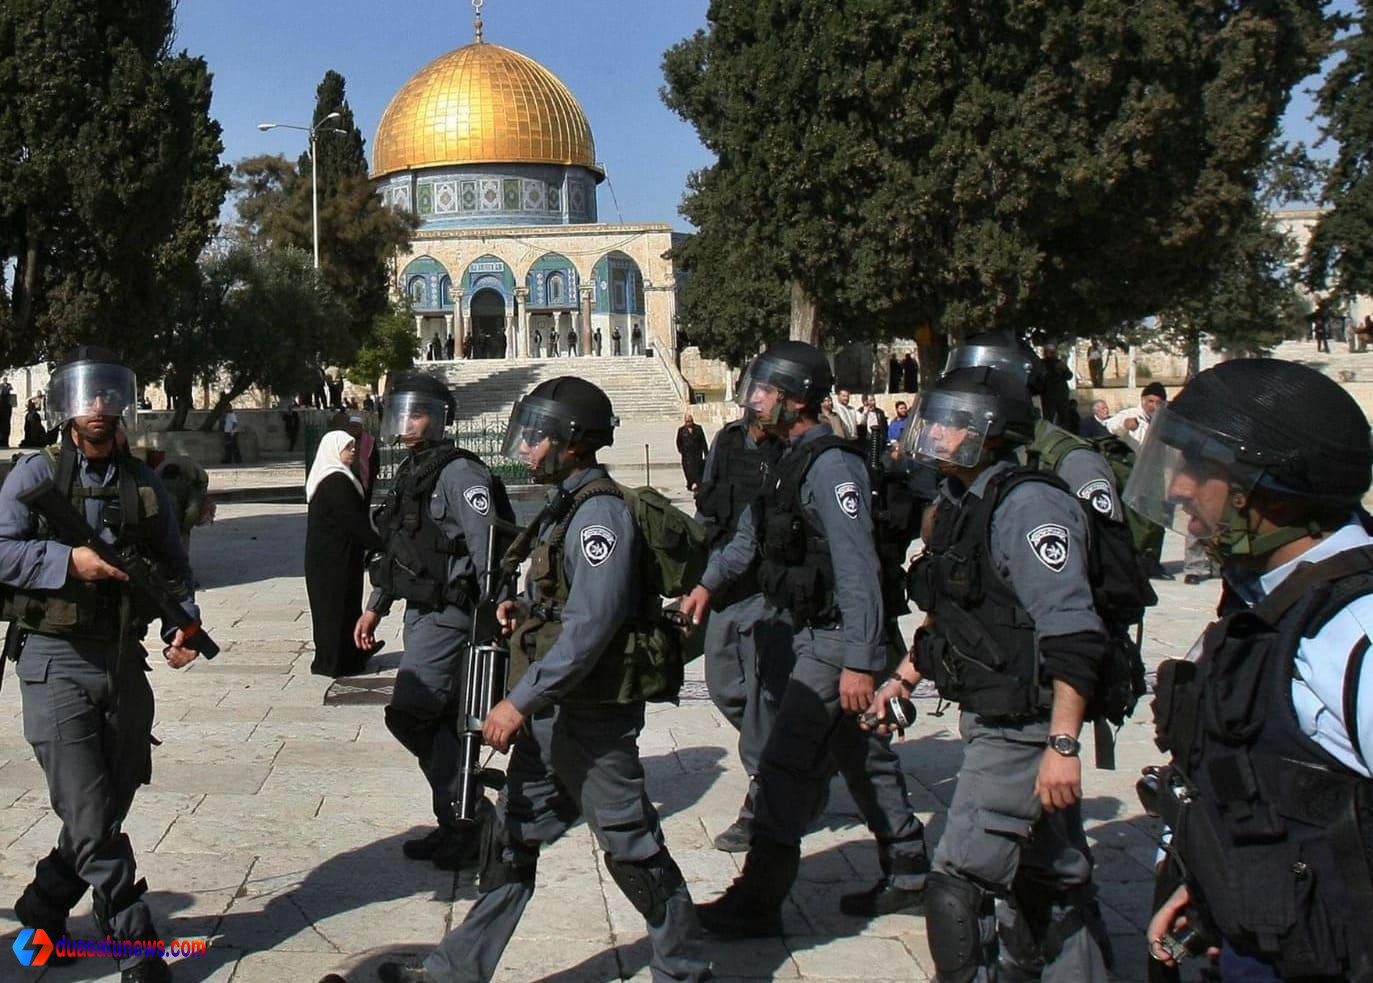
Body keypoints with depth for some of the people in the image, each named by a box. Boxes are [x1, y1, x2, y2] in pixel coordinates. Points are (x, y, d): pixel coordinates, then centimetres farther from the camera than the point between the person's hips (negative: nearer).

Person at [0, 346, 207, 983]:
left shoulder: (143, 483, 10)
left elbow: (172, 565, 13)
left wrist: (182, 624, -3)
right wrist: (68, 560, -21)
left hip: (124, 660, 5)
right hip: (56, 662, -5)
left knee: (110, 805, 13)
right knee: (92, 817, -7)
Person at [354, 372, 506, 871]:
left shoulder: (458, 472, -14)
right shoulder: (410, 473, 15)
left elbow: (487, 547, -22)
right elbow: (395, 547, 23)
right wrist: (375, 607, 23)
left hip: (448, 614, -9)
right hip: (421, 612, 9)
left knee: (409, 714, -12)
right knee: (438, 721, 12)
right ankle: (454, 825, 21)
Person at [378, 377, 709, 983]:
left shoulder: (600, 512, -19)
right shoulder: (571, 506, 12)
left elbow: (590, 627, -26)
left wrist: (520, 702, -25)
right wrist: (523, 607, 6)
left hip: (591, 716, -10)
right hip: (550, 711, 10)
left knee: (630, 843, 3)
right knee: (512, 836, 14)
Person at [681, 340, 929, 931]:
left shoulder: (830, 466, -20)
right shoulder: (792, 461, 11)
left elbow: (858, 570, -25)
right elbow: (753, 533, 27)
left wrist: (858, 663, -28)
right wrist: (709, 583, 27)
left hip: (836, 640, -10)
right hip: (814, 634, 10)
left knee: (785, 766, -6)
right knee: (863, 757, 18)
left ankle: (758, 902, 2)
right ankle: (907, 873, 31)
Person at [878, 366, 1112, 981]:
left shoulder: (1027, 505, -19)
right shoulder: (962, 504, 11)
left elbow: (1073, 637, -25)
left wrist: (1062, 744, -28)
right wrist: (905, 679, 22)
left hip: (1022, 728, -9)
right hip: (991, 718, 9)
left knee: (961, 882, -6)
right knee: (1053, 877, 19)